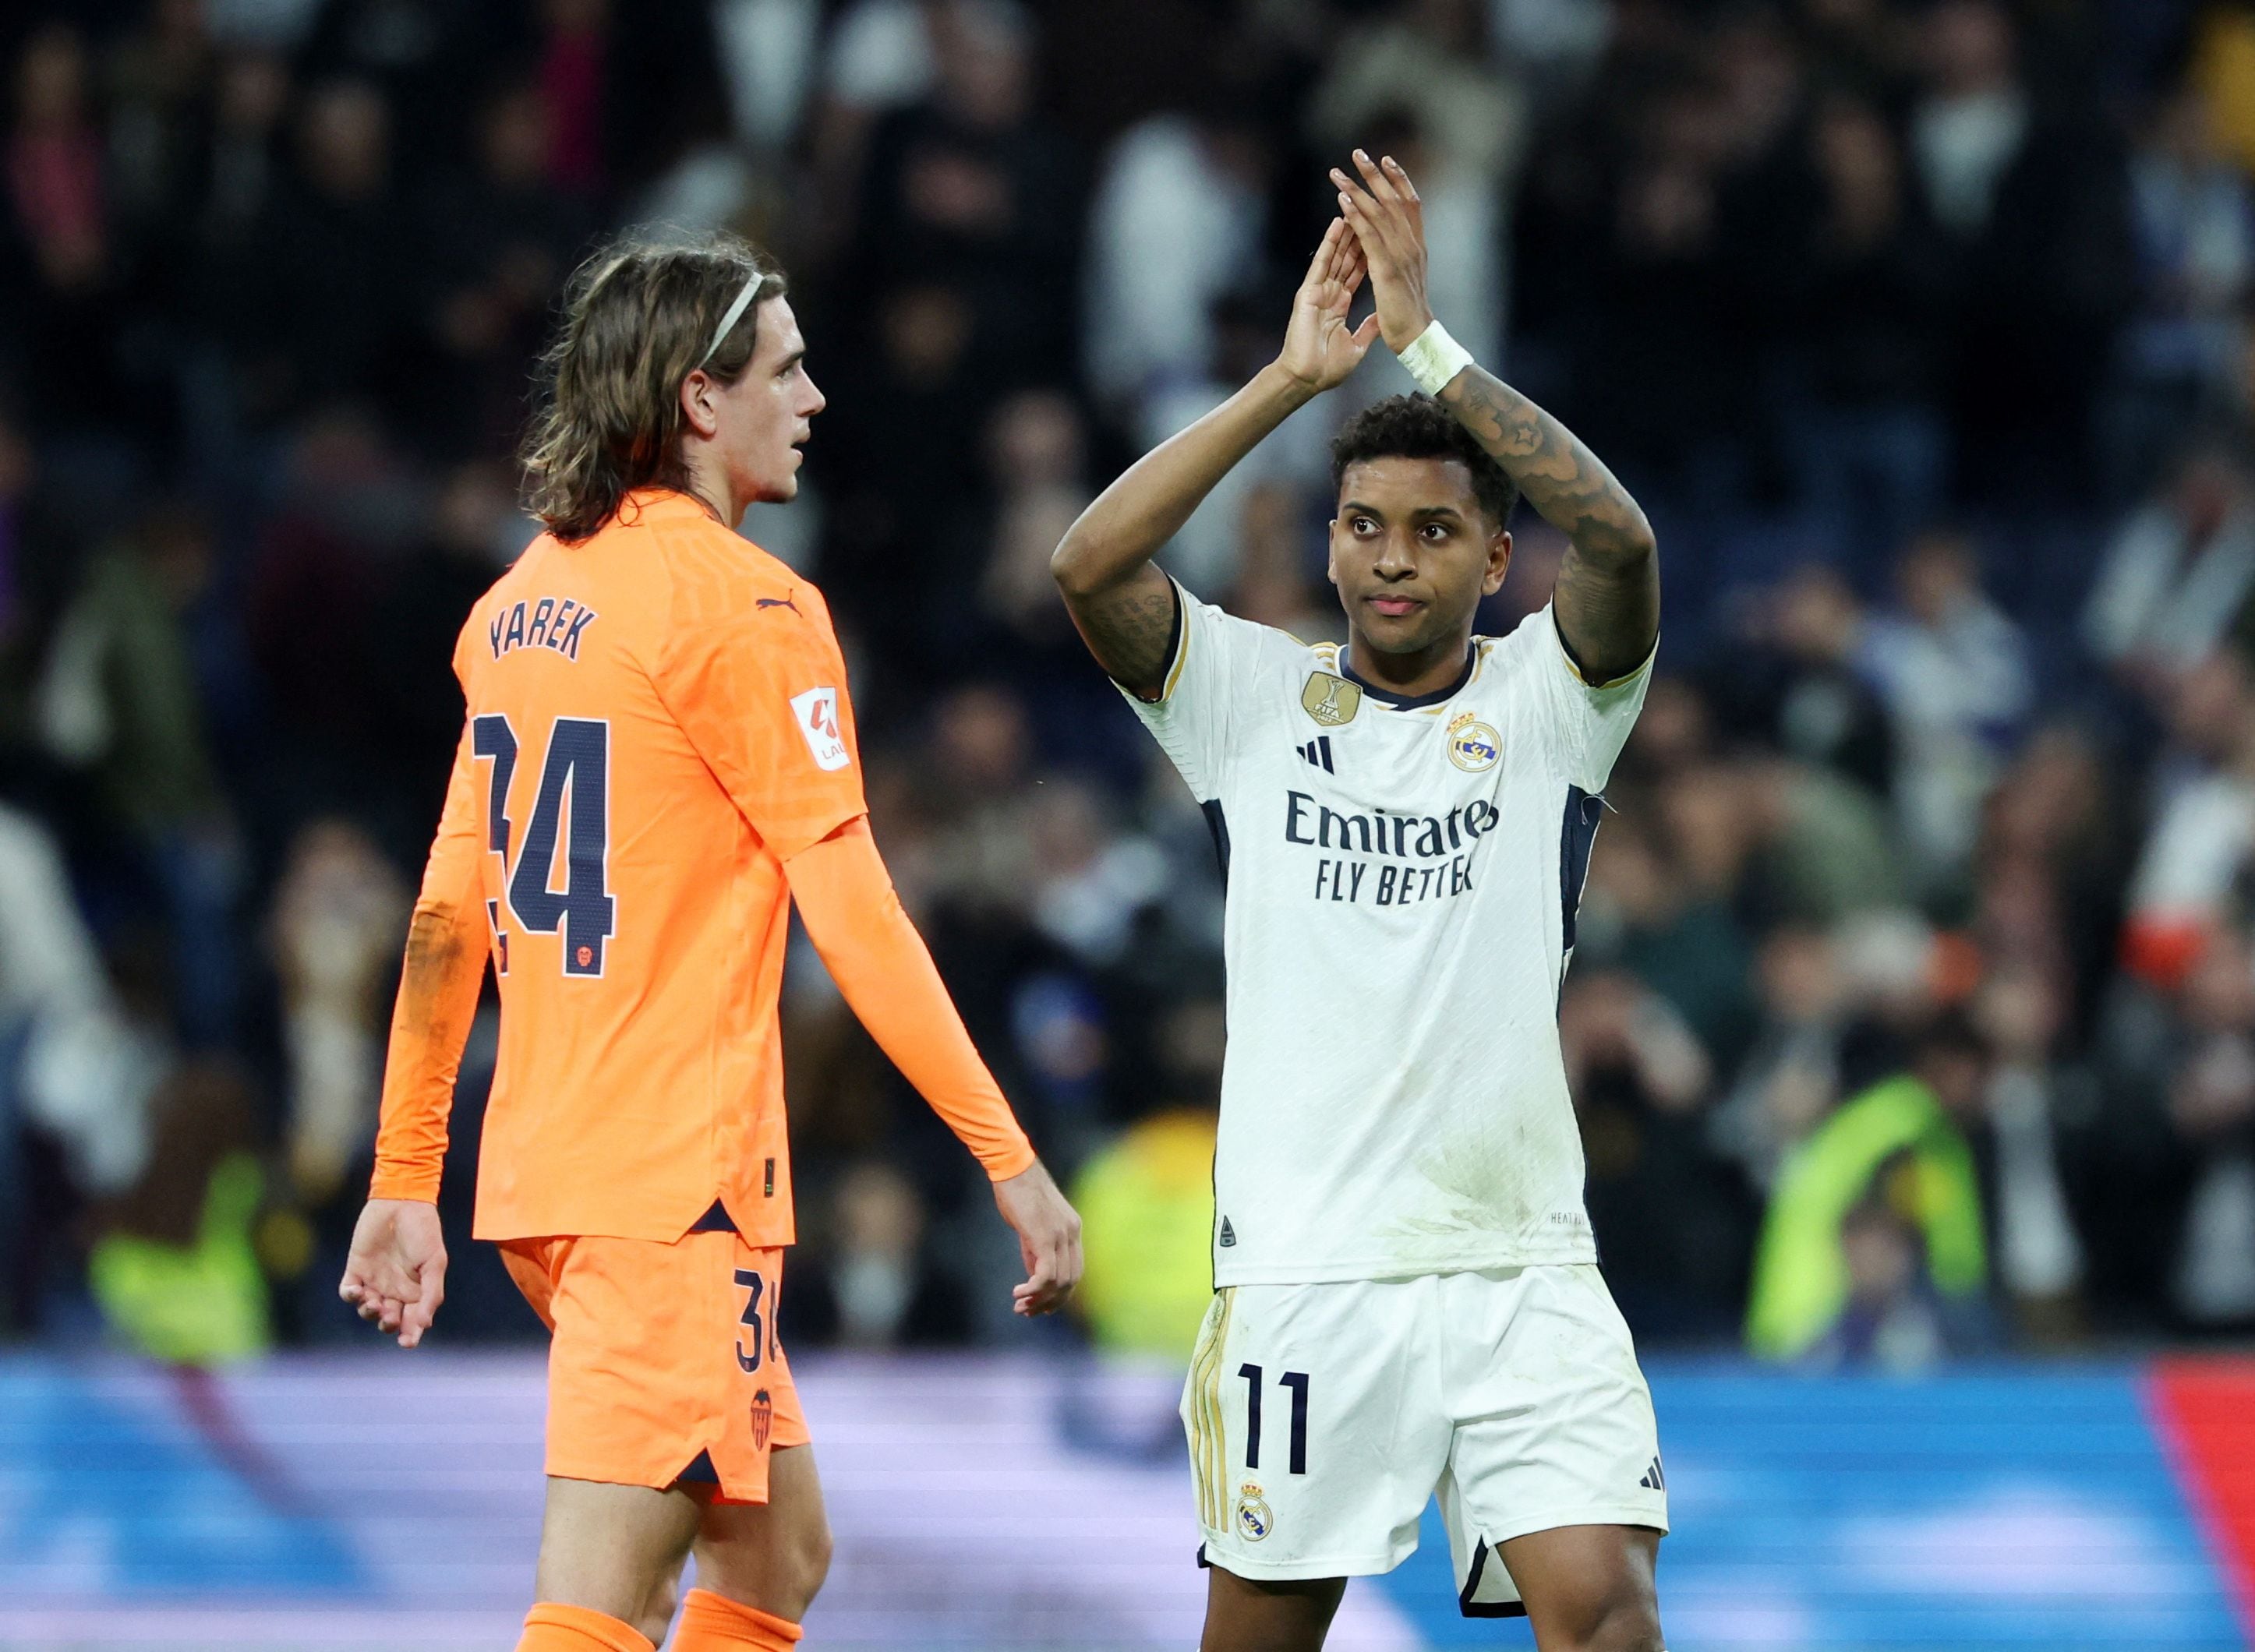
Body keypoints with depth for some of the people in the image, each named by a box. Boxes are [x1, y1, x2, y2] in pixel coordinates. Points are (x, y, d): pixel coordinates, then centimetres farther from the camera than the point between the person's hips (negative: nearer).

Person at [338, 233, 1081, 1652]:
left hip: (541, 1170, 9)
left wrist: (406, 1178, 19)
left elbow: (449, 914, 15)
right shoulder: (743, 603, -11)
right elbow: (851, 911, -14)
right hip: (681, 1179, -9)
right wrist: (1010, 1157, -13)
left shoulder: (521, 603, 13)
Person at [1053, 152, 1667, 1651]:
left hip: (1521, 1264, 0)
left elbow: (1621, 539, -15)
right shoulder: (1253, 697, 6)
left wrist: (1426, 340, -18)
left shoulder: (1547, 700, 4)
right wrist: (1295, 375, -13)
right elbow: (1091, 564, -10)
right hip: (1302, 1268, 1)